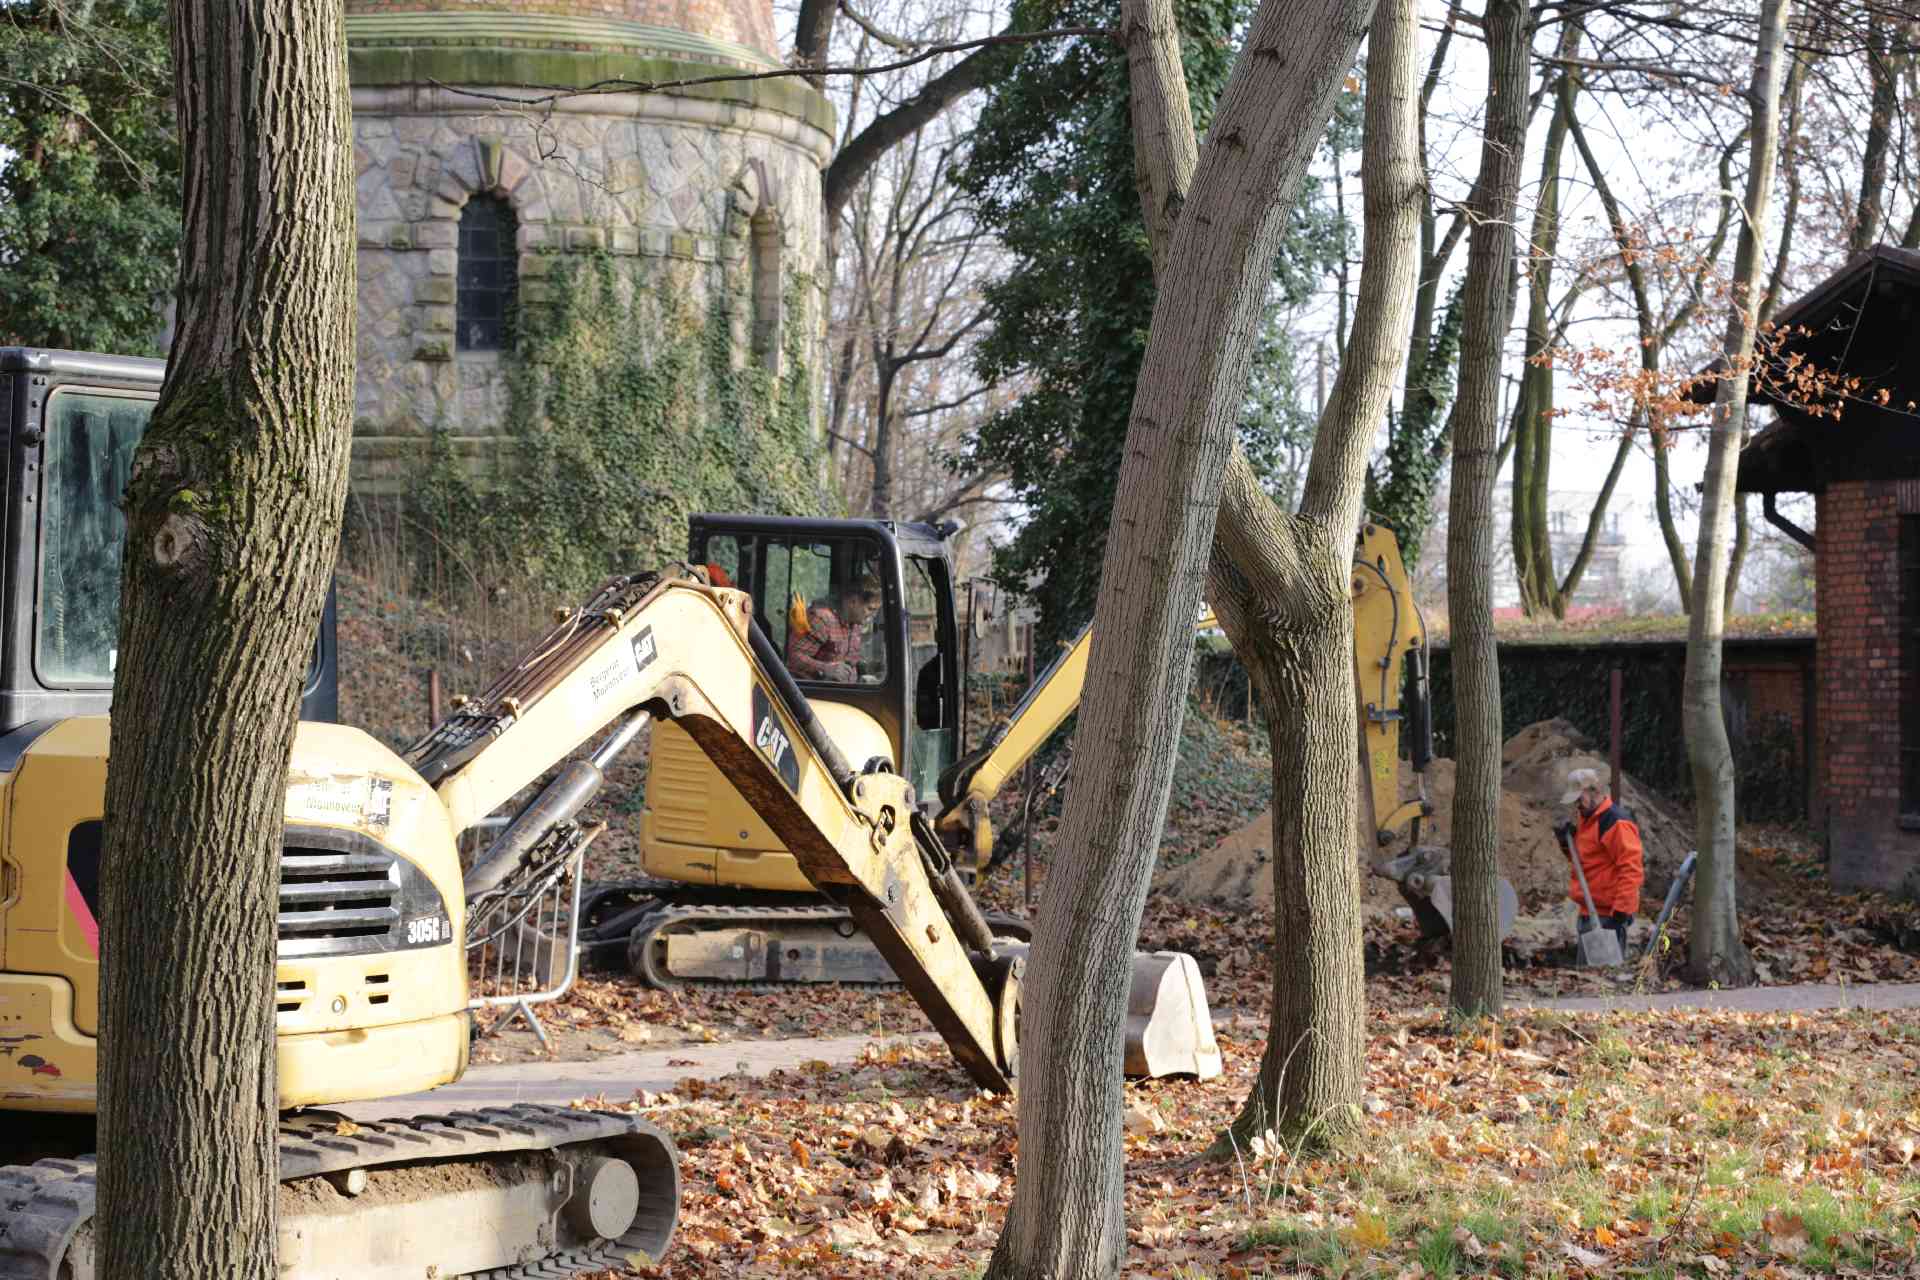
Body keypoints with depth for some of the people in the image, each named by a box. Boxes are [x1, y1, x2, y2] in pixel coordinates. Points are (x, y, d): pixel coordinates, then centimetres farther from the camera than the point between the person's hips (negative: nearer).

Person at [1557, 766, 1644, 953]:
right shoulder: (1586, 818, 15)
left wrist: (1621, 911, -25)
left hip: (1608, 916, -10)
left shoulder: (1616, 823, -17)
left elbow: (1631, 869, -22)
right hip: (1589, 911, 10)